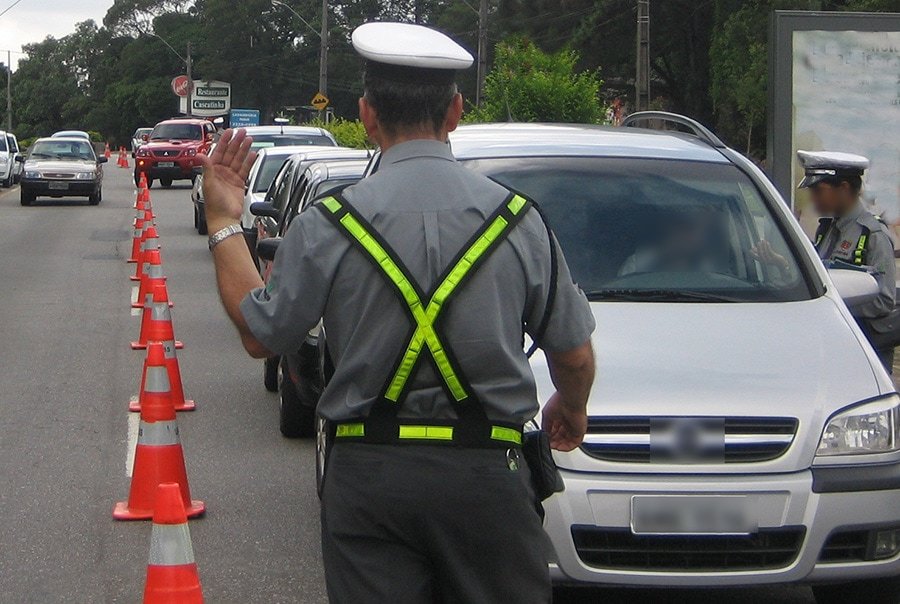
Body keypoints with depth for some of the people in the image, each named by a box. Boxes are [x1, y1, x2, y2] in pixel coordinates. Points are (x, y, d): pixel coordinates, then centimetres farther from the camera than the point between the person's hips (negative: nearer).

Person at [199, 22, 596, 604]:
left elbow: (261, 335, 4)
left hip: (369, 474, 0)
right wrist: (572, 409, 29)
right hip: (487, 472, 1)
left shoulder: (328, 223, -6)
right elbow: (575, 353, 6)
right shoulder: (518, 217, -1)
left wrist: (224, 222, 15)